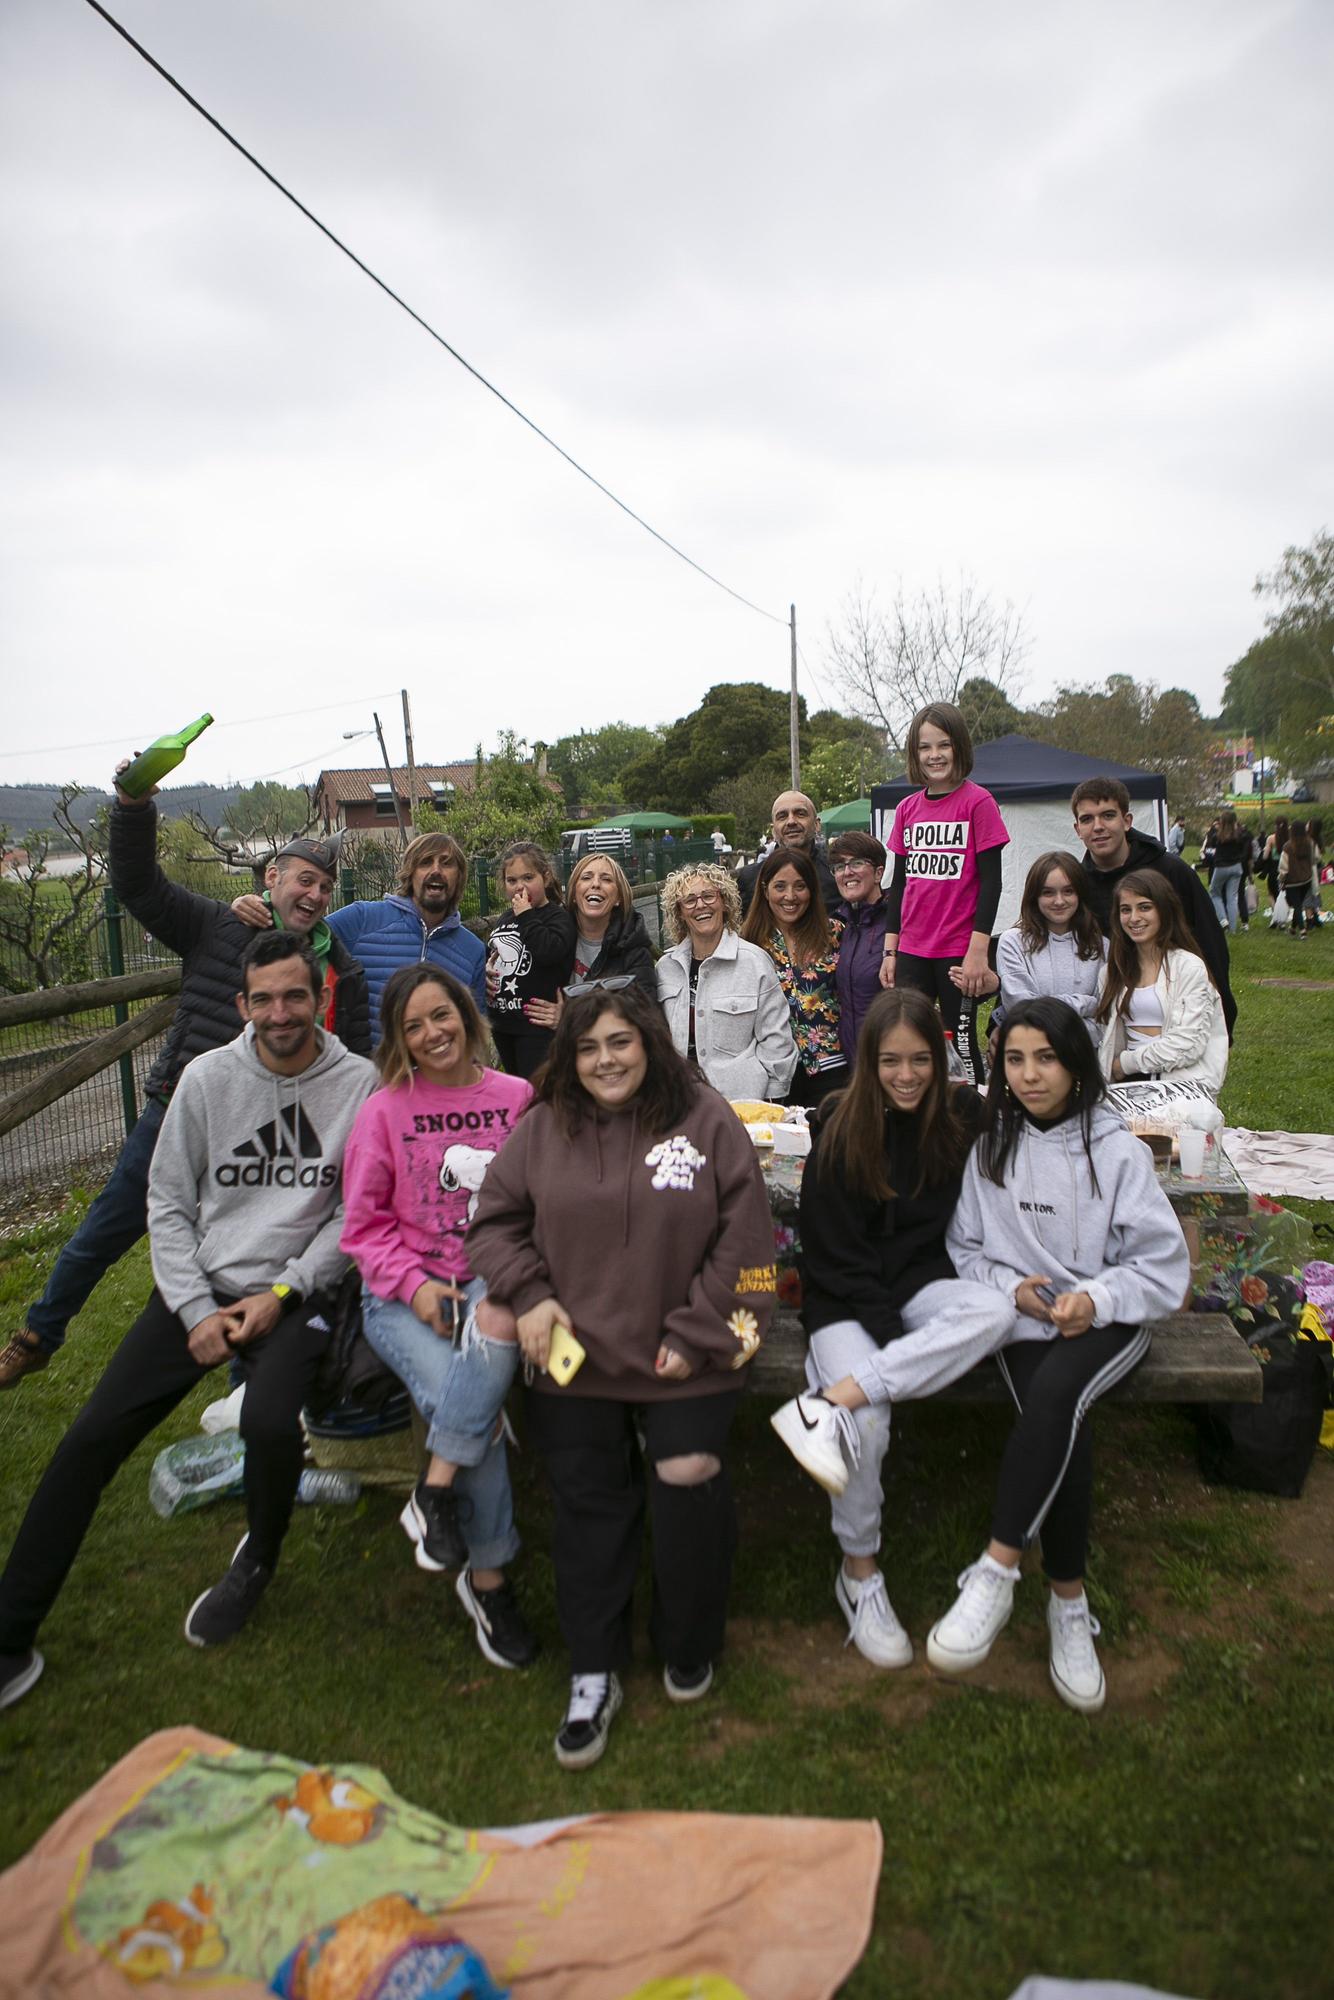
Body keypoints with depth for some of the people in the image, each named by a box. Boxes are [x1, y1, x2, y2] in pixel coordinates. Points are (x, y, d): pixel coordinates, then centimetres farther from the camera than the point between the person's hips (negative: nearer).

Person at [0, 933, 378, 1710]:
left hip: (295, 1291, -2)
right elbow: (169, 1205, 3)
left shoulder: (360, 1084, -7)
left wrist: (281, 1294, -11)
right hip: (199, 1288, 3)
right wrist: (196, 1311, -7)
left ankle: (258, 1560, 6)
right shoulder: (207, 1078, -1)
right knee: (90, 1439, -7)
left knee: (270, 1422, -29)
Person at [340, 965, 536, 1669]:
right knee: (461, 1396, -25)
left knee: (502, 1319, -36)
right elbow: (365, 1223, 5)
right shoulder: (384, 1110, 4)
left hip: (491, 1276, 1)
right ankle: (488, 1576, -7)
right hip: (404, 1292, 0)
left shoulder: (519, 1098, 4)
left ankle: (435, 1490, -21)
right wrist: (415, 1285, -10)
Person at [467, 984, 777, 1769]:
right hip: (576, 1357, 2)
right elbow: (494, 1224, 9)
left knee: (690, 1491, -5)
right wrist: (530, 1296, -7)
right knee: (589, 1506, 7)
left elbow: (743, 1241, -5)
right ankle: (594, 1675, 26)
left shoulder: (707, 1120, -5)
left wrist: (696, 1335, -9)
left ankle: (689, 1647, 25)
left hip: (685, 1361, -2)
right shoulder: (543, 1128, 2)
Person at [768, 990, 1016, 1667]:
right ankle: (858, 1573, 0)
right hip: (846, 1298, -3)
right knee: (869, 1425, -27)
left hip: (923, 1283, 3)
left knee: (996, 1312, -30)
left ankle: (830, 1402, -33)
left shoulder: (963, 1116, 0)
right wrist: (894, 1336, -16)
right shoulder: (842, 1132, -7)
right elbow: (835, 1255, -5)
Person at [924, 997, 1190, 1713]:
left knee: (1055, 1393, -34)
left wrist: (1095, 1298, -18)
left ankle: (995, 1573, -30)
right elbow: (964, 1249, 10)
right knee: (1065, 1428, -27)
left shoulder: (1117, 1151, -2)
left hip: (1106, 1320, -1)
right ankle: (1068, 1602, -13)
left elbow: (1164, 1265, -2)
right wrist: (1012, 1289, -9)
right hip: (1023, 1317, 2)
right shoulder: (990, 1147, 5)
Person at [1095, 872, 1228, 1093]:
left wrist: (1125, 1063, -4)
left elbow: (1188, 1044, -9)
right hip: (1129, 1082, 4)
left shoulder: (1189, 967, -2)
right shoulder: (1113, 970, 15)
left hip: (1183, 1081, -4)